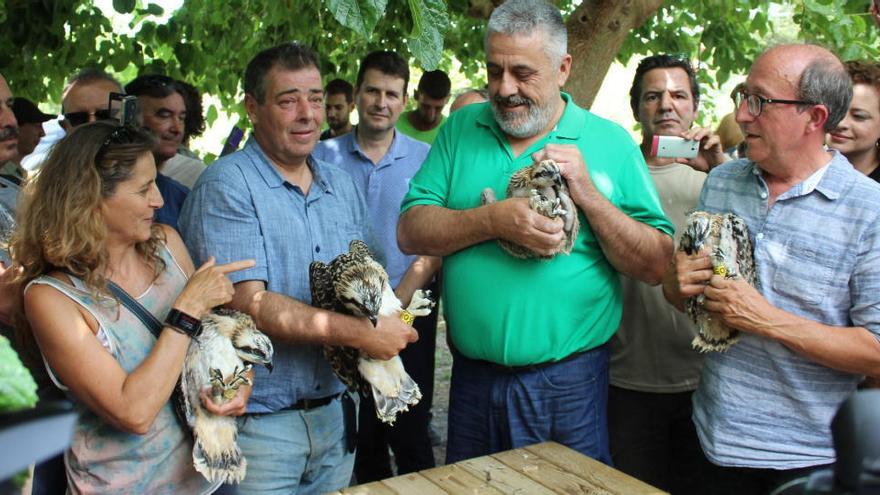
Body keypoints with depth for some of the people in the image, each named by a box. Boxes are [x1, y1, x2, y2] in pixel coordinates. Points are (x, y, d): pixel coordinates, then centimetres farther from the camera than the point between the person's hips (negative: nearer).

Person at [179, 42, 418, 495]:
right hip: (259, 422, -6)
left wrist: (386, 316, -9)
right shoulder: (227, 186, -12)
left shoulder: (342, 185, 9)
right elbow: (247, 304, -21)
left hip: (335, 413, 6)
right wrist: (359, 333, -23)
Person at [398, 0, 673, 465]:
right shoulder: (461, 129, 3)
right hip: (472, 376, 3)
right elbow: (410, 231, -6)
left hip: (569, 385, -2)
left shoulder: (611, 143, -4)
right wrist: (493, 220, -22)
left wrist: (588, 194, -18)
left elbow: (655, 266, -6)